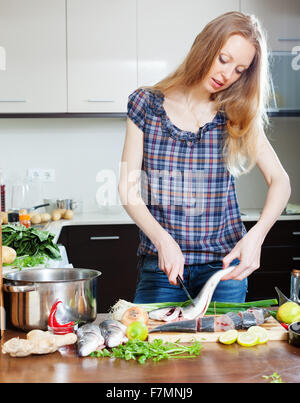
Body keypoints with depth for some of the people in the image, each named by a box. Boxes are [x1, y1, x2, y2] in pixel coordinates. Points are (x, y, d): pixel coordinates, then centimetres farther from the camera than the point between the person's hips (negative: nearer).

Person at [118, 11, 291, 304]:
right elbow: (128, 189, -4)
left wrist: (256, 235, -22)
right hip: (160, 262, -1)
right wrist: (162, 240, -19)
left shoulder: (236, 115, 3)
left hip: (224, 261, 1)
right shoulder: (146, 104, -1)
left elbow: (279, 181, -4)